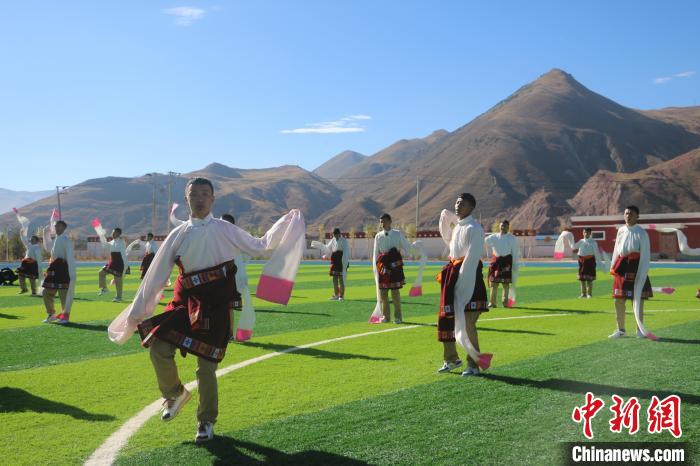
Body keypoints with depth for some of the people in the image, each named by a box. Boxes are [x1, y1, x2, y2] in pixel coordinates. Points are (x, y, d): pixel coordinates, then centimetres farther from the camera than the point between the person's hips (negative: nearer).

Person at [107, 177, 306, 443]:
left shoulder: (224, 230, 4)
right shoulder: (178, 235, 9)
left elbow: (259, 246, 12)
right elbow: (156, 275, 11)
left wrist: (287, 223, 5)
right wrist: (137, 312, 13)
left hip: (217, 303, -3)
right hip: (186, 301, 3)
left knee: (206, 365, -2)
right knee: (159, 349, -10)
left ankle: (206, 422, 20)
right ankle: (175, 394, 22)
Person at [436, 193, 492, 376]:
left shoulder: (474, 229, -14)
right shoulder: (457, 226, 13)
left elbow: (471, 258, -19)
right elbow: (448, 239, 35)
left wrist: (461, 283, -22)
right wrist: (445, 220, 20)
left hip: (468, 277, -9)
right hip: (453, 275, 9)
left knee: (467, 323, -6)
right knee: (445, 319, 13)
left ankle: (474, 364, 7)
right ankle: (451, 359, 26)